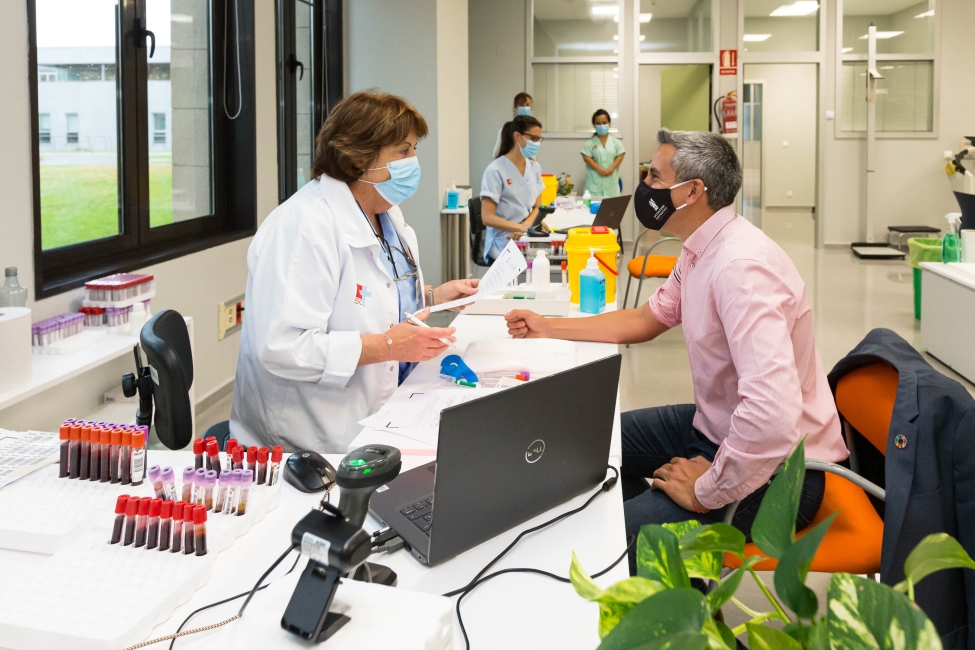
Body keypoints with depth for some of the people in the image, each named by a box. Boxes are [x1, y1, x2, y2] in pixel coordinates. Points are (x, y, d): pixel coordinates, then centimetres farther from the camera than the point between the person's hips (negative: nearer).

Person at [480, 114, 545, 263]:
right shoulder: (496, 170, -11)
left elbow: (537, 207, 12)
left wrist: (525, 226, -10)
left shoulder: (535, 168, 9)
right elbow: (487, 217, -15)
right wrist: (523, 227, -23)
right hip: (504, 245, -6)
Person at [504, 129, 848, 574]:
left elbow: (773, 412, -38)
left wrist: (707, 492, -25)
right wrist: (547, 328, 18)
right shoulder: (700, 251, 4)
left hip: (775, 470, -10)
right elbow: (647, 320, 21)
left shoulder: (741, 266, -29)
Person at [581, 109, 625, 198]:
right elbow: (586, 158, -5)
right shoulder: (590, 143, 1)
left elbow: (620, 156, 3)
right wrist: (599, 169, -16)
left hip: (611, 180, 2)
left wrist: (611, 169, -13)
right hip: (595, 180, -2)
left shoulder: (615, 142, 7)